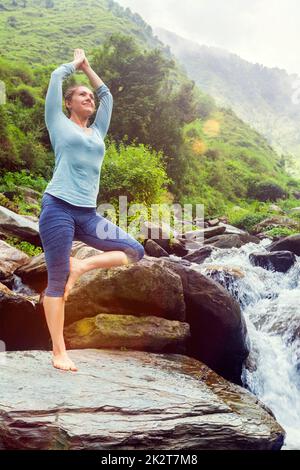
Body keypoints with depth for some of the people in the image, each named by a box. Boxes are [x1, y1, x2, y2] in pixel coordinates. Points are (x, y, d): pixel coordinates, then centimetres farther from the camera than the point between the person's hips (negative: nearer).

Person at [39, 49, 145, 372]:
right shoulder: (59, 124, 10)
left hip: (88, 214, 6)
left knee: (135, 252, -3)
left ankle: (80, 267, 1)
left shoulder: (97, 131, 22)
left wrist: (88, 66, 38)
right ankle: (58, 352, 4)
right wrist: (77, 62, 27)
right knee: (56, 283, -4)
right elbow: (56, 76, 10)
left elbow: (106, 94, 32)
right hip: (58, 208, -5)